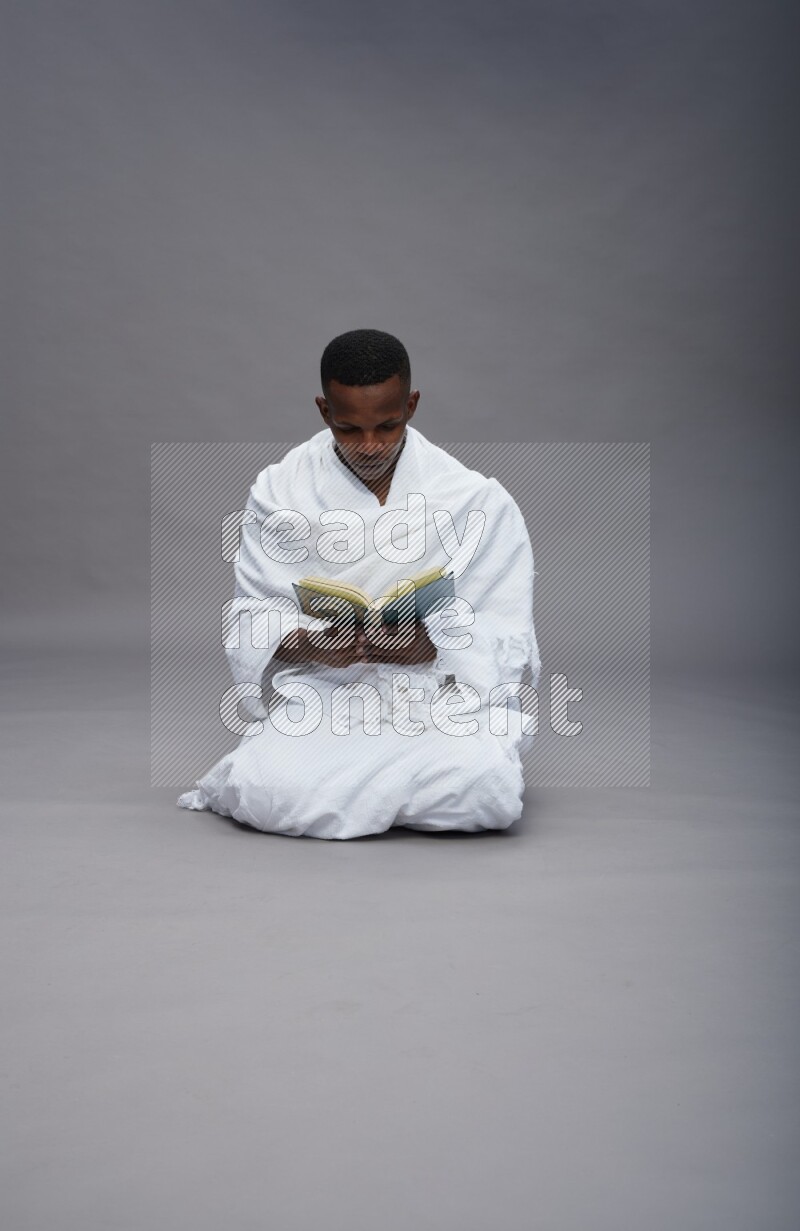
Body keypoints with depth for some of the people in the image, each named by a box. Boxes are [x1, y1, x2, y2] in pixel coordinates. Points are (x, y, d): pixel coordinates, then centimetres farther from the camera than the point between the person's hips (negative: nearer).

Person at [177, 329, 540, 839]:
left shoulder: (478, 501, 0)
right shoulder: (281, 491, 3)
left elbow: (507, 640, -1)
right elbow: (252, 614, 4)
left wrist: (431, 646, -21)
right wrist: (307, 644, -18)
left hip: (443, 692, 1)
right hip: (317, 692, 0)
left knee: (488, 786, -31)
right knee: (267, 791, -31)